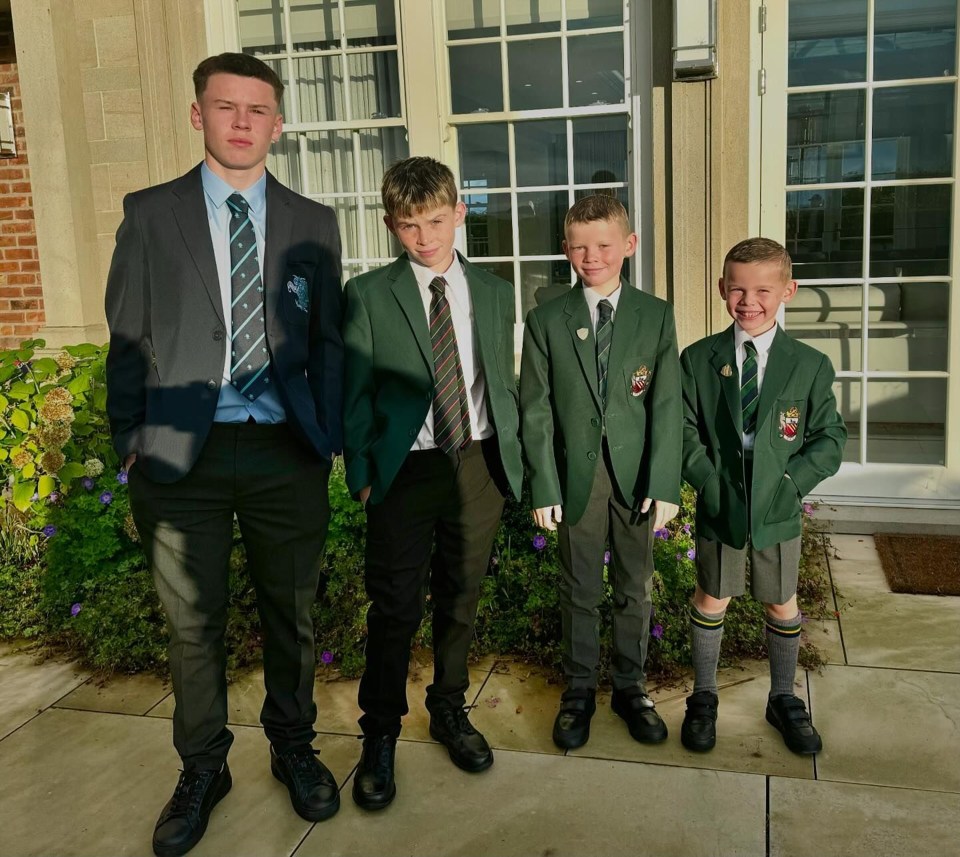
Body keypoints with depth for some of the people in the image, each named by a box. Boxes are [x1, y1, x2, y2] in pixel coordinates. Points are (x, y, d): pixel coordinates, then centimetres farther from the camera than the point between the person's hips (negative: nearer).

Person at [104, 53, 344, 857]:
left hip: (287, 453, 1)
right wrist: (131, 443, -1)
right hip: (184, 452, -1)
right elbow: (128, 338, 3)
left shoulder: (313, 223, 6)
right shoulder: (149, 213, 3)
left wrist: (328, 438, 2)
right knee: (193, 622, 10)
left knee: (291, 612, 14)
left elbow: (328, 339, 7)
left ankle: (294, 748, 35)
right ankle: (203, 768, 30)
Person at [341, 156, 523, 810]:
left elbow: (504, 383, 11)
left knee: (461, 597, 14)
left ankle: (450, 709, 34)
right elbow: (354, 393, -1)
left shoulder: (494, 293, 7)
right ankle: (380, 733, 19)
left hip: (479, 464, 3)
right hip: (405, 470, -3)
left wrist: (513, 460, 5)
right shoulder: (368, 295, -1)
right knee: (396, 606, 1)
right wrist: (361, 474, -6)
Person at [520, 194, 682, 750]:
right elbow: (536, 411, -2)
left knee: (635, 589, 13)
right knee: (580, 591, 10)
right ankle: (579, 690, 28)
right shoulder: (546, 321, -1)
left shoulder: (656, 316, 0)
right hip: (576, 476, 0)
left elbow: (667, 405, -3)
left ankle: (631, 687, 31)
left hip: (636, 476, 1)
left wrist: (665, 484, -9)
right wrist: (543, 487, -7)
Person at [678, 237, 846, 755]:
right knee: (712, 599, 12)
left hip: (779, 509, 1)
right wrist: (710, 482, -15)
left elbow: (830, 436, -1)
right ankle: (703, 698, 31)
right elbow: (685, 431, -3)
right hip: (719, 505, 0)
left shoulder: (811, 366, -4)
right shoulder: (697, 360, -3)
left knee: (782, 604, 14)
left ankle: (783, 700, 35)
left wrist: (791, 480, -14)